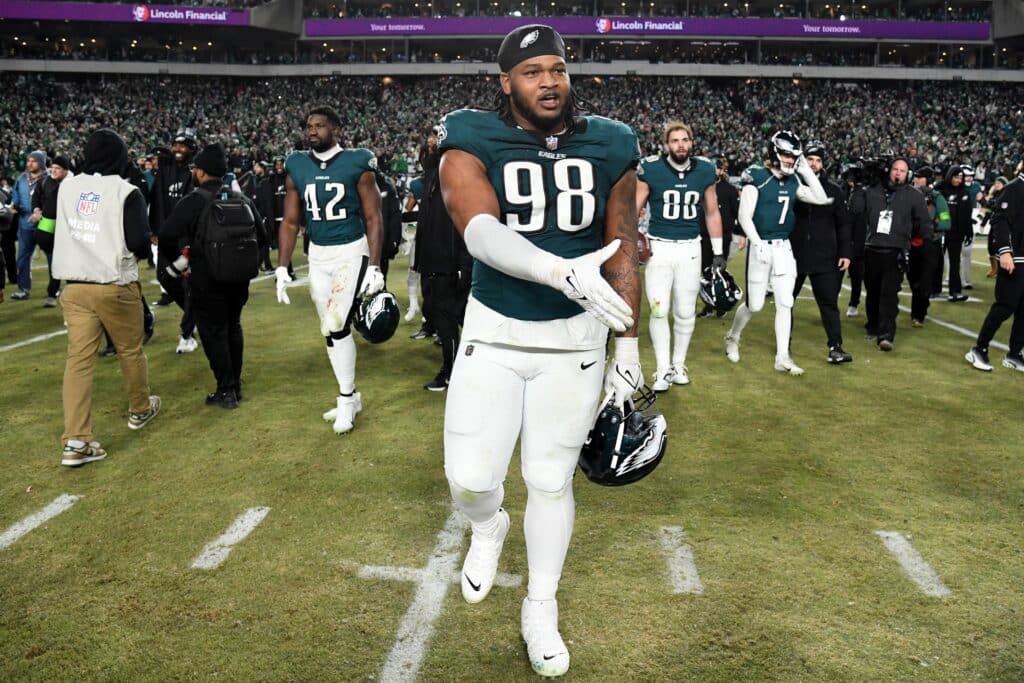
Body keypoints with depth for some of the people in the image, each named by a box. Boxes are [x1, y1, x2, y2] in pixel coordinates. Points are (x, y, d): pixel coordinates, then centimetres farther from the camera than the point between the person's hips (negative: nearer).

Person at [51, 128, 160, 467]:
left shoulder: (66, 187, 7)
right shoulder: (126, 192, -10)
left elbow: (59, 229, 20)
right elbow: (140, 243, -14)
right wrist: (143, 251, 7)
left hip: (73, 287, 4)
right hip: (116, 287, -4)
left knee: (78, 359, 0)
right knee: (131, 351, 16)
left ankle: (76, 442, -6)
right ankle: (140, 410, 36)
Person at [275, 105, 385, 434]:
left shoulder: (357, 164, -8)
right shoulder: (297, 167, 4)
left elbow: (373, 218, -7)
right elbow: (290, 222, 8)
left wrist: (374, 266, -13)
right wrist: (282, 268, 3)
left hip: (352, 251, -5)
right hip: (317, 255, 5)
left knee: (337, 325, -14)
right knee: (330, 330, 8)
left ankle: (346, 398, 3)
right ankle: (350, 397, 23)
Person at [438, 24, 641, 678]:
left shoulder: (610, 149, -1)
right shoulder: (472, 146, -9)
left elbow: (623, 251, 4)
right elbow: (480, 230, -27)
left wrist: (628, 342, 2)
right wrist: (562, 270, -44)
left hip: (574, 337, 1)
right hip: (493, 333, -1)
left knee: (552, 481, 8)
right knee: (470, 479, -3)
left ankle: (541, 611, 30)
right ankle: (489, 526, 37)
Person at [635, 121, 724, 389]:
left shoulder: (705, 171, 1)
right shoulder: (651, 169, -8)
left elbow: (712, 213, 11)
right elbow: (633, 210, -2)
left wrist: (718, 252, 11)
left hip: (690, 248, 3)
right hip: (659, 247, -2)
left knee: (685, 312, 8)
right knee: (659, 311, -5)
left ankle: (679, 364, 24)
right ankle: (663, 369, 6)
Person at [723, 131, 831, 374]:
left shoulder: (793, 182, 9)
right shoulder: (757, 178, -9)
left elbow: (821, 199, 5)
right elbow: (745, 217, -12)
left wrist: (806, 170, 2)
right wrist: (758, 245, -19)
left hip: (784, 248, 6)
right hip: (760, 246, -5)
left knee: (785, 303, 2)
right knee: (755, 304, 2)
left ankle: (782, 357, 7)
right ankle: (732, 338, 29)